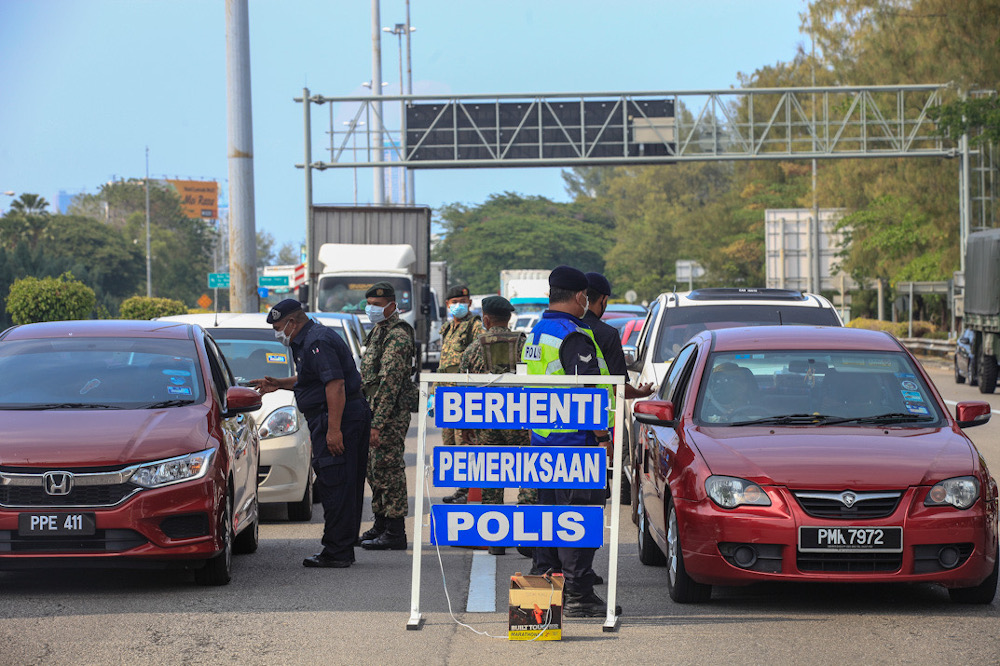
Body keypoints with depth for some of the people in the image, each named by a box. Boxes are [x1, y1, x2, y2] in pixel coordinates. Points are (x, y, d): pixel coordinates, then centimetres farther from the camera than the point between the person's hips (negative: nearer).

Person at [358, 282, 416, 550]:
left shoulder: (397, 337, -16)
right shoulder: (378, 332, 17)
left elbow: (389, 382, -22)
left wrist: (377, 424, -26)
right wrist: (371, 419, 22)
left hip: (390, 415, -10)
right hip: (375, 410, 10)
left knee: (388, 468, -8)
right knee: (375, 468, 15)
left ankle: (395, 532, -6)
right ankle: (381, 525, 25)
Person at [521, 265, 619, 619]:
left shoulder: (536, 334, 15)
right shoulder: (574, 337, -16)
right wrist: (602, 436, -16)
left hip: (542, 439, 9)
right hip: (575, 441, -9)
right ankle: (578, 596, -8)